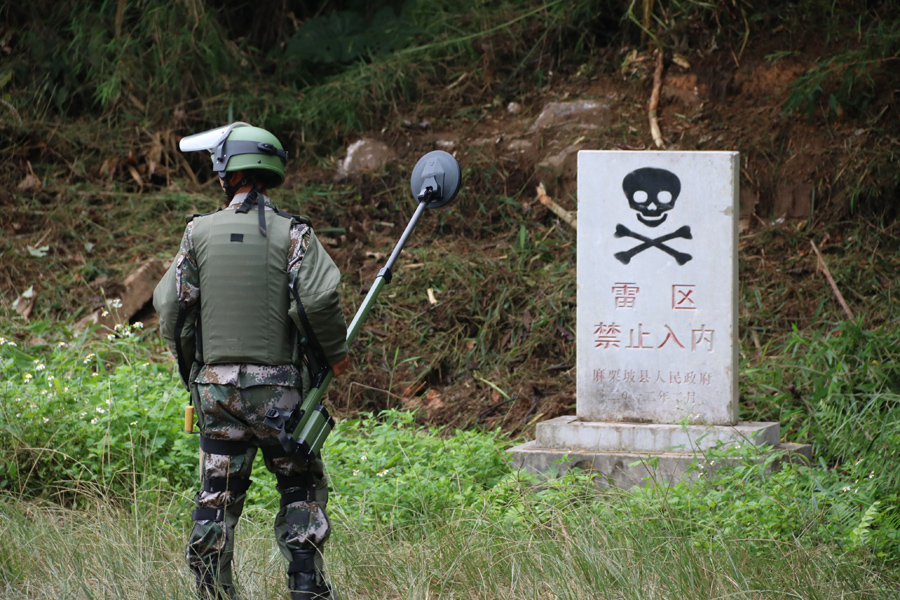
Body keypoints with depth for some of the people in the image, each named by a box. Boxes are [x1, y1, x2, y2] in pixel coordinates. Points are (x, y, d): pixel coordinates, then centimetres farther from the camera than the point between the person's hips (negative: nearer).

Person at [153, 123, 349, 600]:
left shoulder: (199, 232, 2)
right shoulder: (292, 233, -5)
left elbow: (171, 307, 2)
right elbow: (318, 300, -16)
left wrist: (190, 364, 17)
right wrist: (335, 353, 1)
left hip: (214, 384, 2)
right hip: (277, 383, -2)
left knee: (216, 493, 8)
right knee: (302, 487, 9)